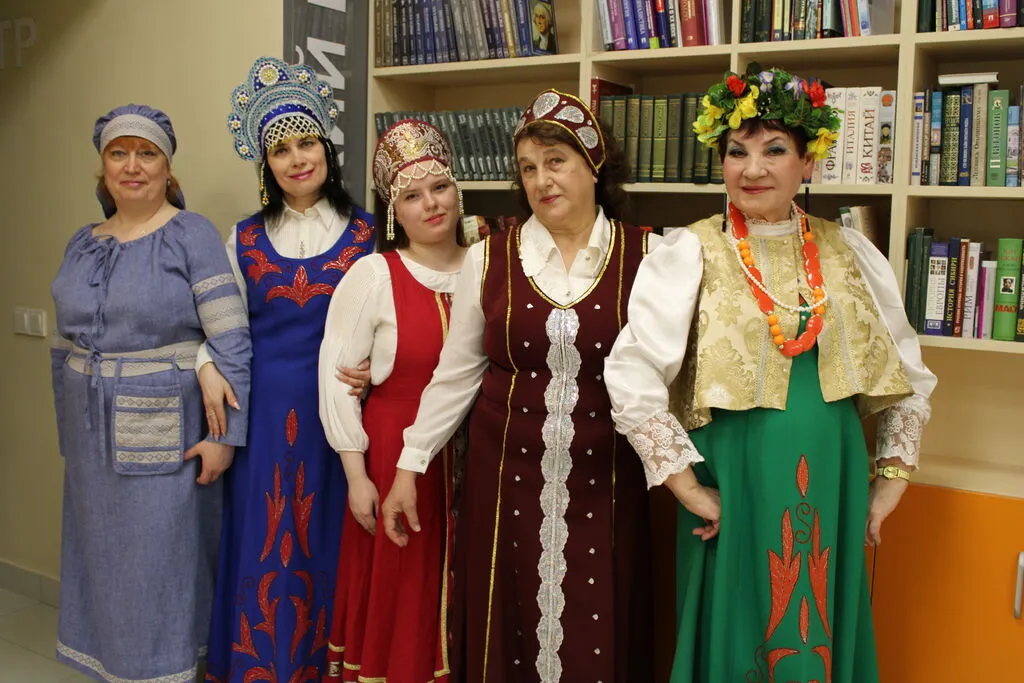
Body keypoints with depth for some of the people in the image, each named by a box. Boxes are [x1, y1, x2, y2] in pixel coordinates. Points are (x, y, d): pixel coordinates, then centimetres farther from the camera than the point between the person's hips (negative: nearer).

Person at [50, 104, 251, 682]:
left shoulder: (192, 235, -9)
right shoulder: (83, 244, 9)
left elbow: (232, 344, -13)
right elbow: (64, 348, 15)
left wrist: (226, 435, -17)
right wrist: (70, 434, 15)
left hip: (166, 435, -6)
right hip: (93, 439, 6)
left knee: (161, 565, 3)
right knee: (103, 559, 15)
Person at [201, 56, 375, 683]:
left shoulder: (364, 233, 1)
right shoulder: (246, 239, 7)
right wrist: (208, 369, -4)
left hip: (337, 407, -2)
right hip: (262, 408, 2)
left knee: (328, 543, 7)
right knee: (262, 541, 9)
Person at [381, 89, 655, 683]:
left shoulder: (644, 254, -2)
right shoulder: (489, 257, 1)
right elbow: (456, 371, 5)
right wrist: (410, 466, 5)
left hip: (605, 478, -1)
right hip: (506, 473, 1)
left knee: (599, 635, 7)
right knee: (506, 628, 10)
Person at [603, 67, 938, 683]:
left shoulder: (852, 254, 4)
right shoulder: (691, 255, -8)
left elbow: (908, 375, 13)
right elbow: (632, 377, -14)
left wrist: (893, 479, 9)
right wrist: (687, 488, -12)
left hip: (834, 485, 4)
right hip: (736, 482, -3)